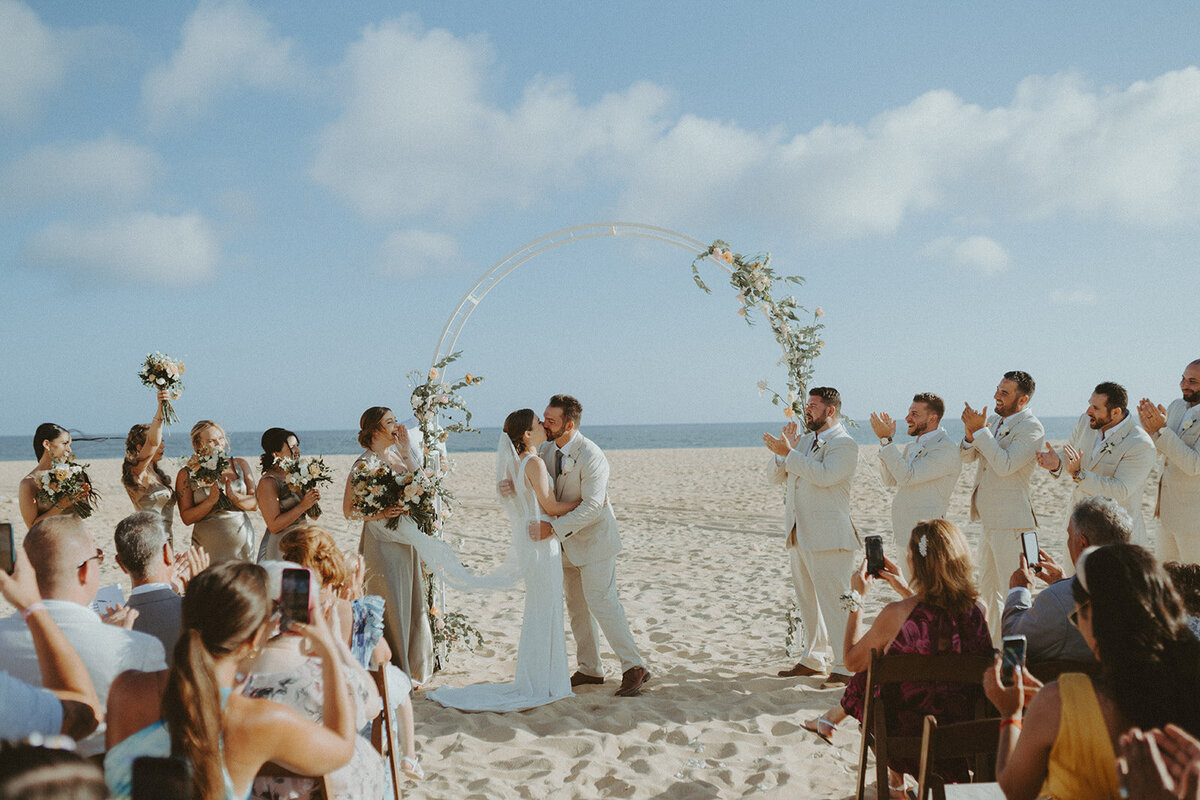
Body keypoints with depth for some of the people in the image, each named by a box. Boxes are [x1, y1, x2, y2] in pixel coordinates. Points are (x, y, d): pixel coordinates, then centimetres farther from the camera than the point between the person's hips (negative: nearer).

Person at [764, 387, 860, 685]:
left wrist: (788, 452, -20)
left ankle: (845, 668, -1)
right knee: (807, 602, 15)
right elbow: (777, 476, 16)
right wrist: (785, 448, -1)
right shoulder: (805, 441, 18)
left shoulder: (844, 444, -7)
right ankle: (813, 660, 26)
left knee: (833, 602, -8)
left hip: (828, 535, -9)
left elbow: (824, 475, -24)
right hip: (799, 534, 9)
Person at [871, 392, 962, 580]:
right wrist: (885, 440, 6)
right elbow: (890, 480, 14)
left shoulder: (946, 449, -13)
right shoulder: (912, 446, 17)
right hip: (904, 536, 9)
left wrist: (886, 440, -17)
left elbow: (908, 476, -21)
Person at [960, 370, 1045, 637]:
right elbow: (967, 457, 9)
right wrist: (971, 434, -11)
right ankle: (991, 644, 30)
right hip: (989, 519, 9)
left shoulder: (1031, 429, -13)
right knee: (988, 589, 18)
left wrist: (980, 431, -21)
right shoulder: (994, 420, 11)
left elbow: (1005, 465, -24)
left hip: (1011, 521, -9)